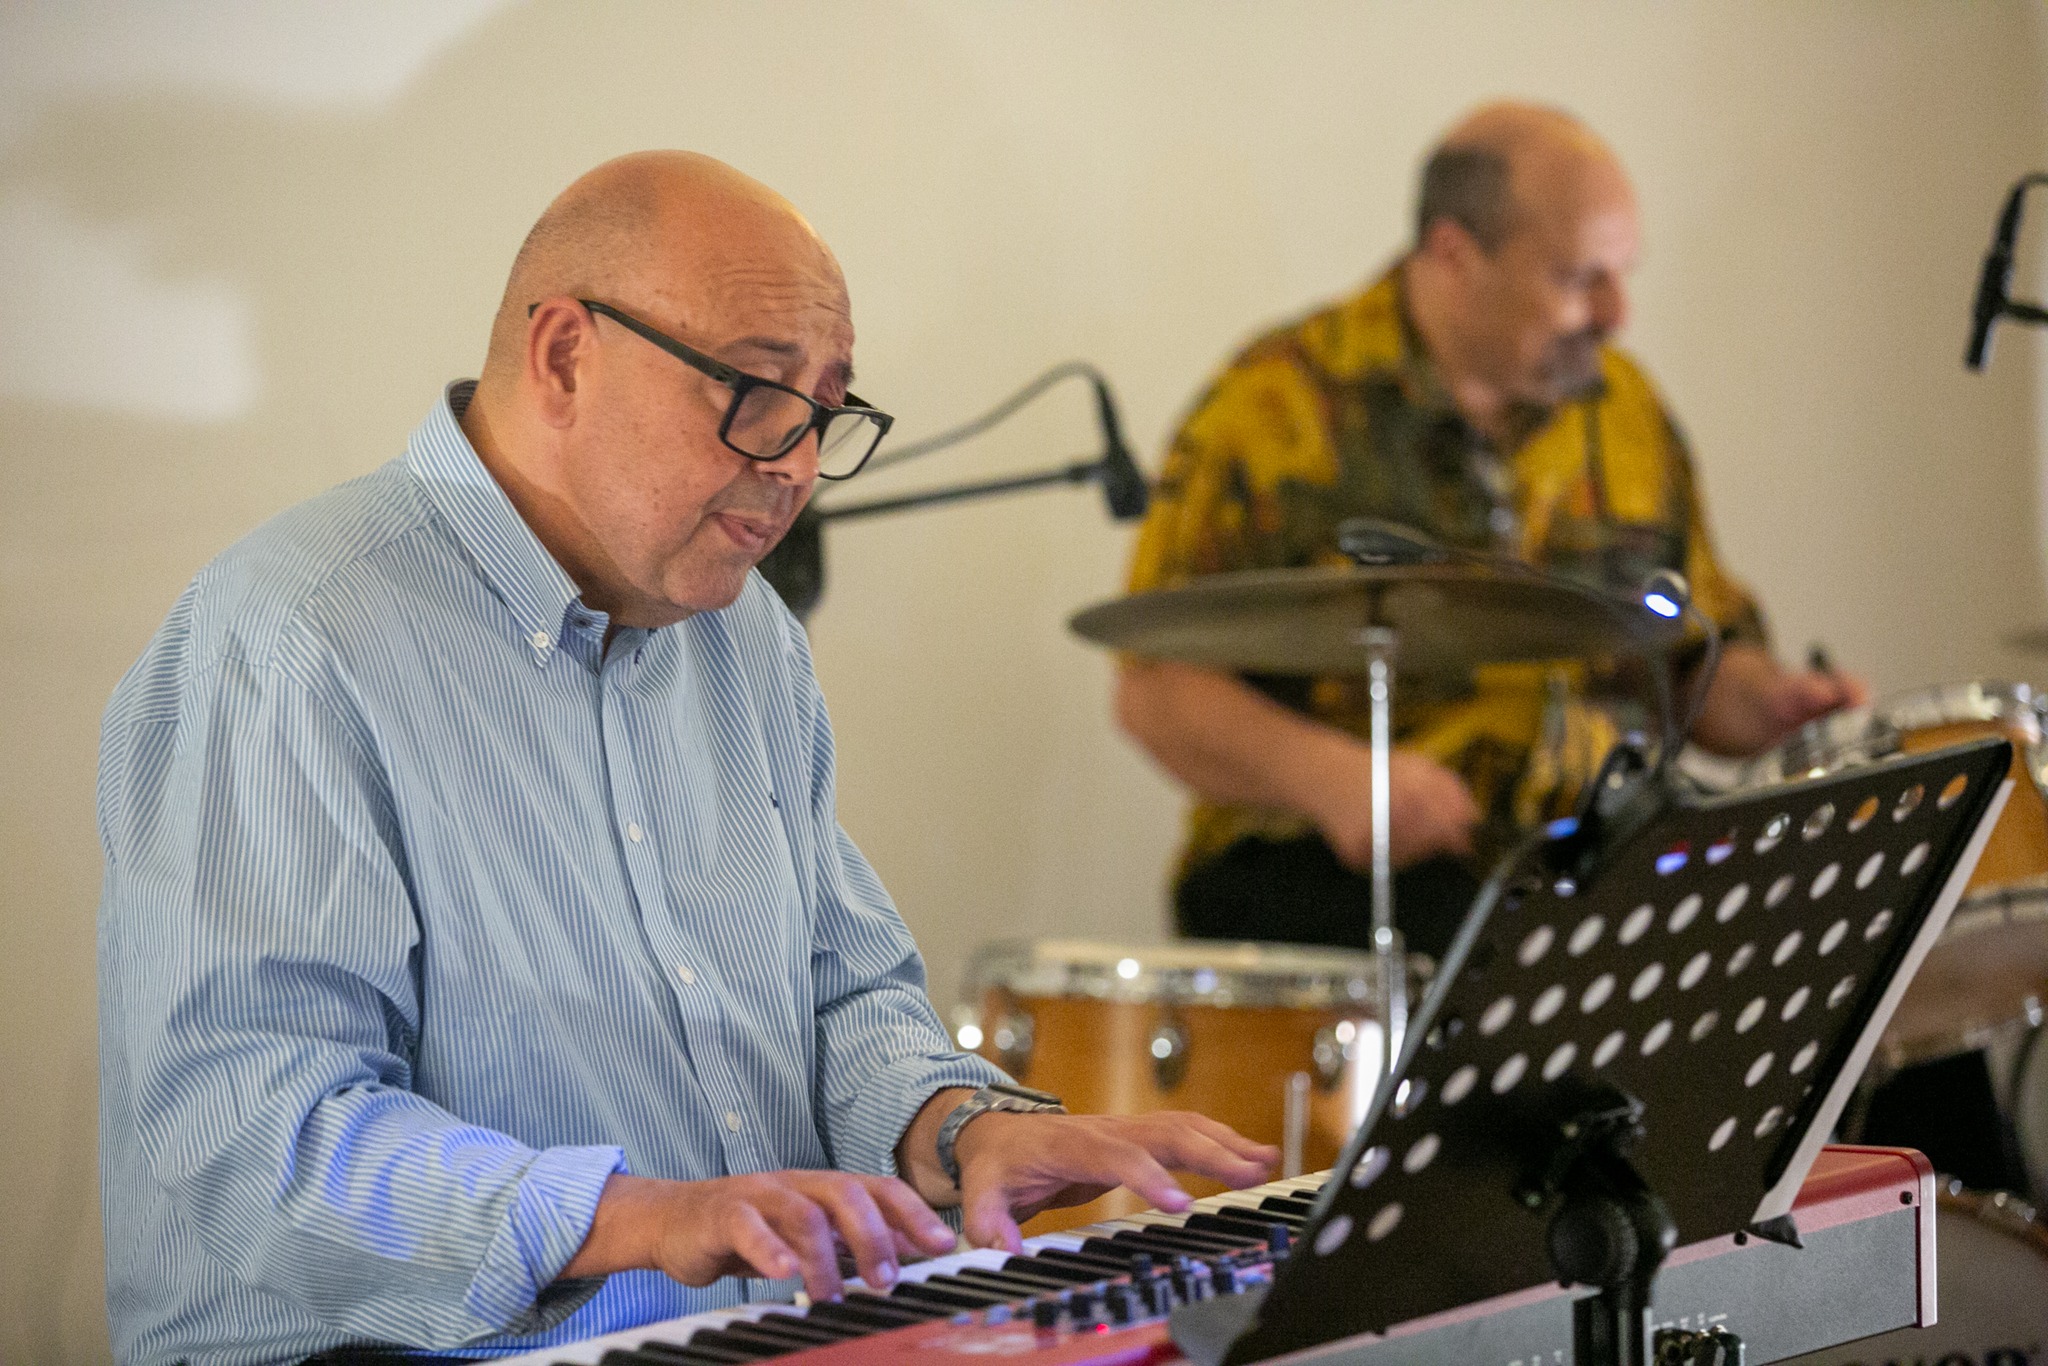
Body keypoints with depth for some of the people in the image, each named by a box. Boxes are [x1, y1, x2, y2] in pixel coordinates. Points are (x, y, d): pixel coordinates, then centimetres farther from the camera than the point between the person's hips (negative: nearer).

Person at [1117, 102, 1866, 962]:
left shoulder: (1624, 410, 14)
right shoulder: (1280, 408, -5)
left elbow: (1698, 660, 24)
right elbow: (1156, 691, -8)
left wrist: (1768, 703, 0)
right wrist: (1326, 774, -25)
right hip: (1330, 871, -6)